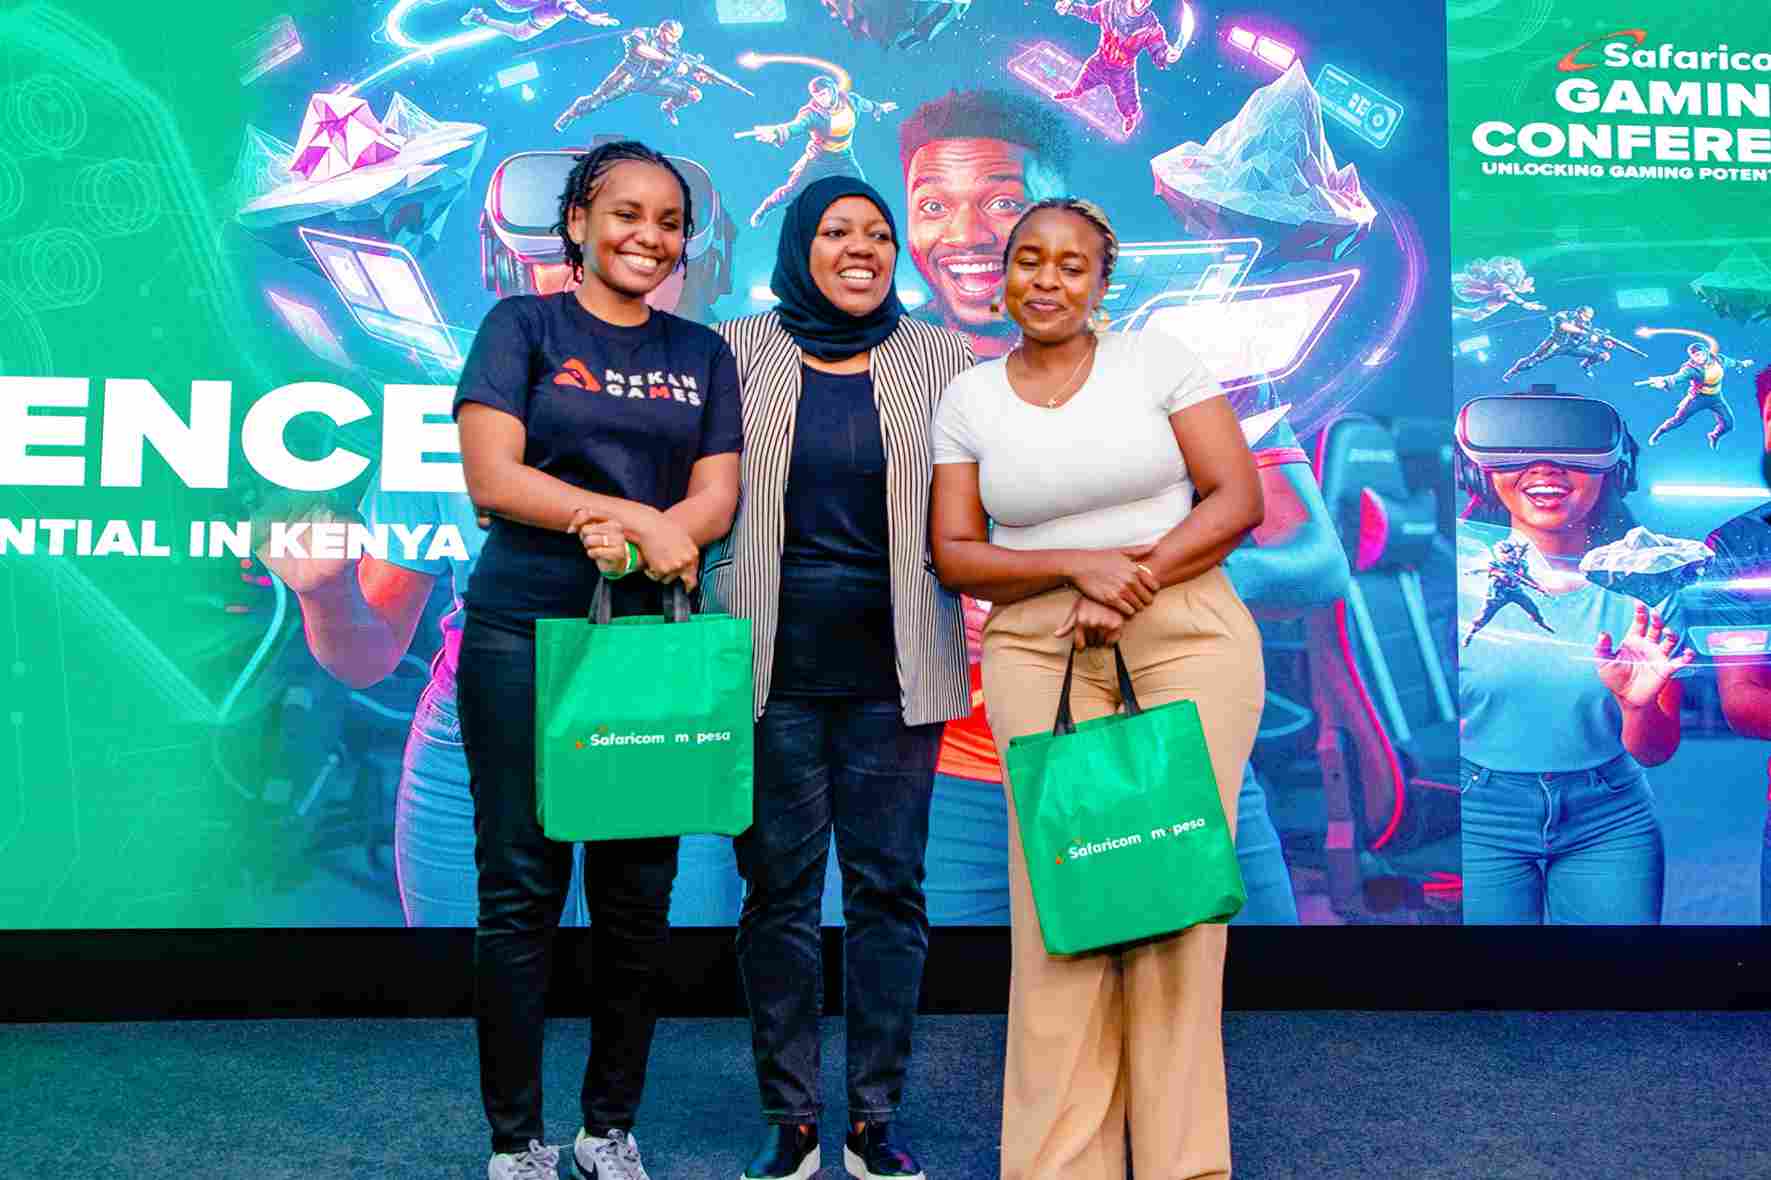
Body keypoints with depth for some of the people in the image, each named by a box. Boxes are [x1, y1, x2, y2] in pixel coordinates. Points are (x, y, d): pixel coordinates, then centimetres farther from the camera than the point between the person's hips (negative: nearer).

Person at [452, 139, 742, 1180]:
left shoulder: (702, 353, 15)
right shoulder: (523, 326, 6)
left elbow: (716, 500, 5)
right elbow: (492, 476, -7)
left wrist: (627, 532, -16)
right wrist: (643, 518, -14)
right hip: (525, 634, -2)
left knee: (639, 889, 6)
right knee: (522, 886, 0)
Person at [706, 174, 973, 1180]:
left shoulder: (943, 361, 9)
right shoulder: (736, 353, 7)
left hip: (893, 666, 1)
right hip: (772, 660, 0)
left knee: (889, 885, 5)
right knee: (779, 887, 5)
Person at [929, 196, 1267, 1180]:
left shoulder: (1158, 359, 5)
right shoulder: (968, 400, 9)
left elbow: (1238, 497, -1)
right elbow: (955, 554, 3)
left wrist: (1135, 585, -13)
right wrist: (1081, 564, -12)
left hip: (1188, 638, -1)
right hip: (1039, 654, 1)